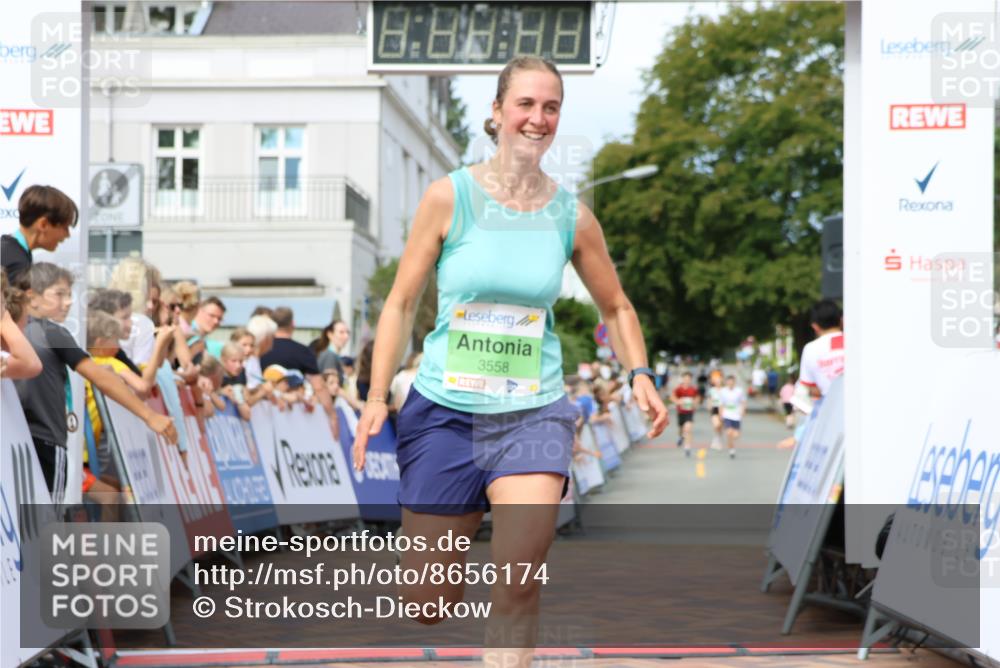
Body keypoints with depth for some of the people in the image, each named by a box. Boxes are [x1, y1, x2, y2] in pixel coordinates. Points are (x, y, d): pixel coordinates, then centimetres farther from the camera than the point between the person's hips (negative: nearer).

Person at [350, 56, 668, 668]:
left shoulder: (572, 216, 2)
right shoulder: (449, 197, -4)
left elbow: (616, 308, 15)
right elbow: (402, 302, 1)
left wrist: (640, 375, -1)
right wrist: (377, 398, -6)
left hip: (533, 413, 1)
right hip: (443, 410, 0)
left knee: (520, 584, -19)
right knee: (427, 601, 6)